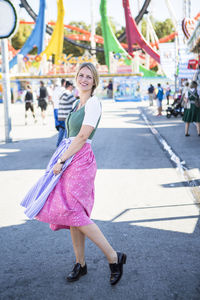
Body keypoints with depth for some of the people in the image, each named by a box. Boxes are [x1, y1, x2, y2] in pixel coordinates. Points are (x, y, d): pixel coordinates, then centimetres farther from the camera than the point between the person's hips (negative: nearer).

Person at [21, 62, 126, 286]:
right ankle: (80, 264, 19)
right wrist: (61, 159, 14)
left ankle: (114, 257, -4)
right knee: (72, 212, 9)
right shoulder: (77, 103, 18)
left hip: (80, 160, -9)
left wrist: (61, 161, -15)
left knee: (74, 212, -13)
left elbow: (82, 137, -16)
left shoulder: (93, 103, -10)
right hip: (69, 159, 9)